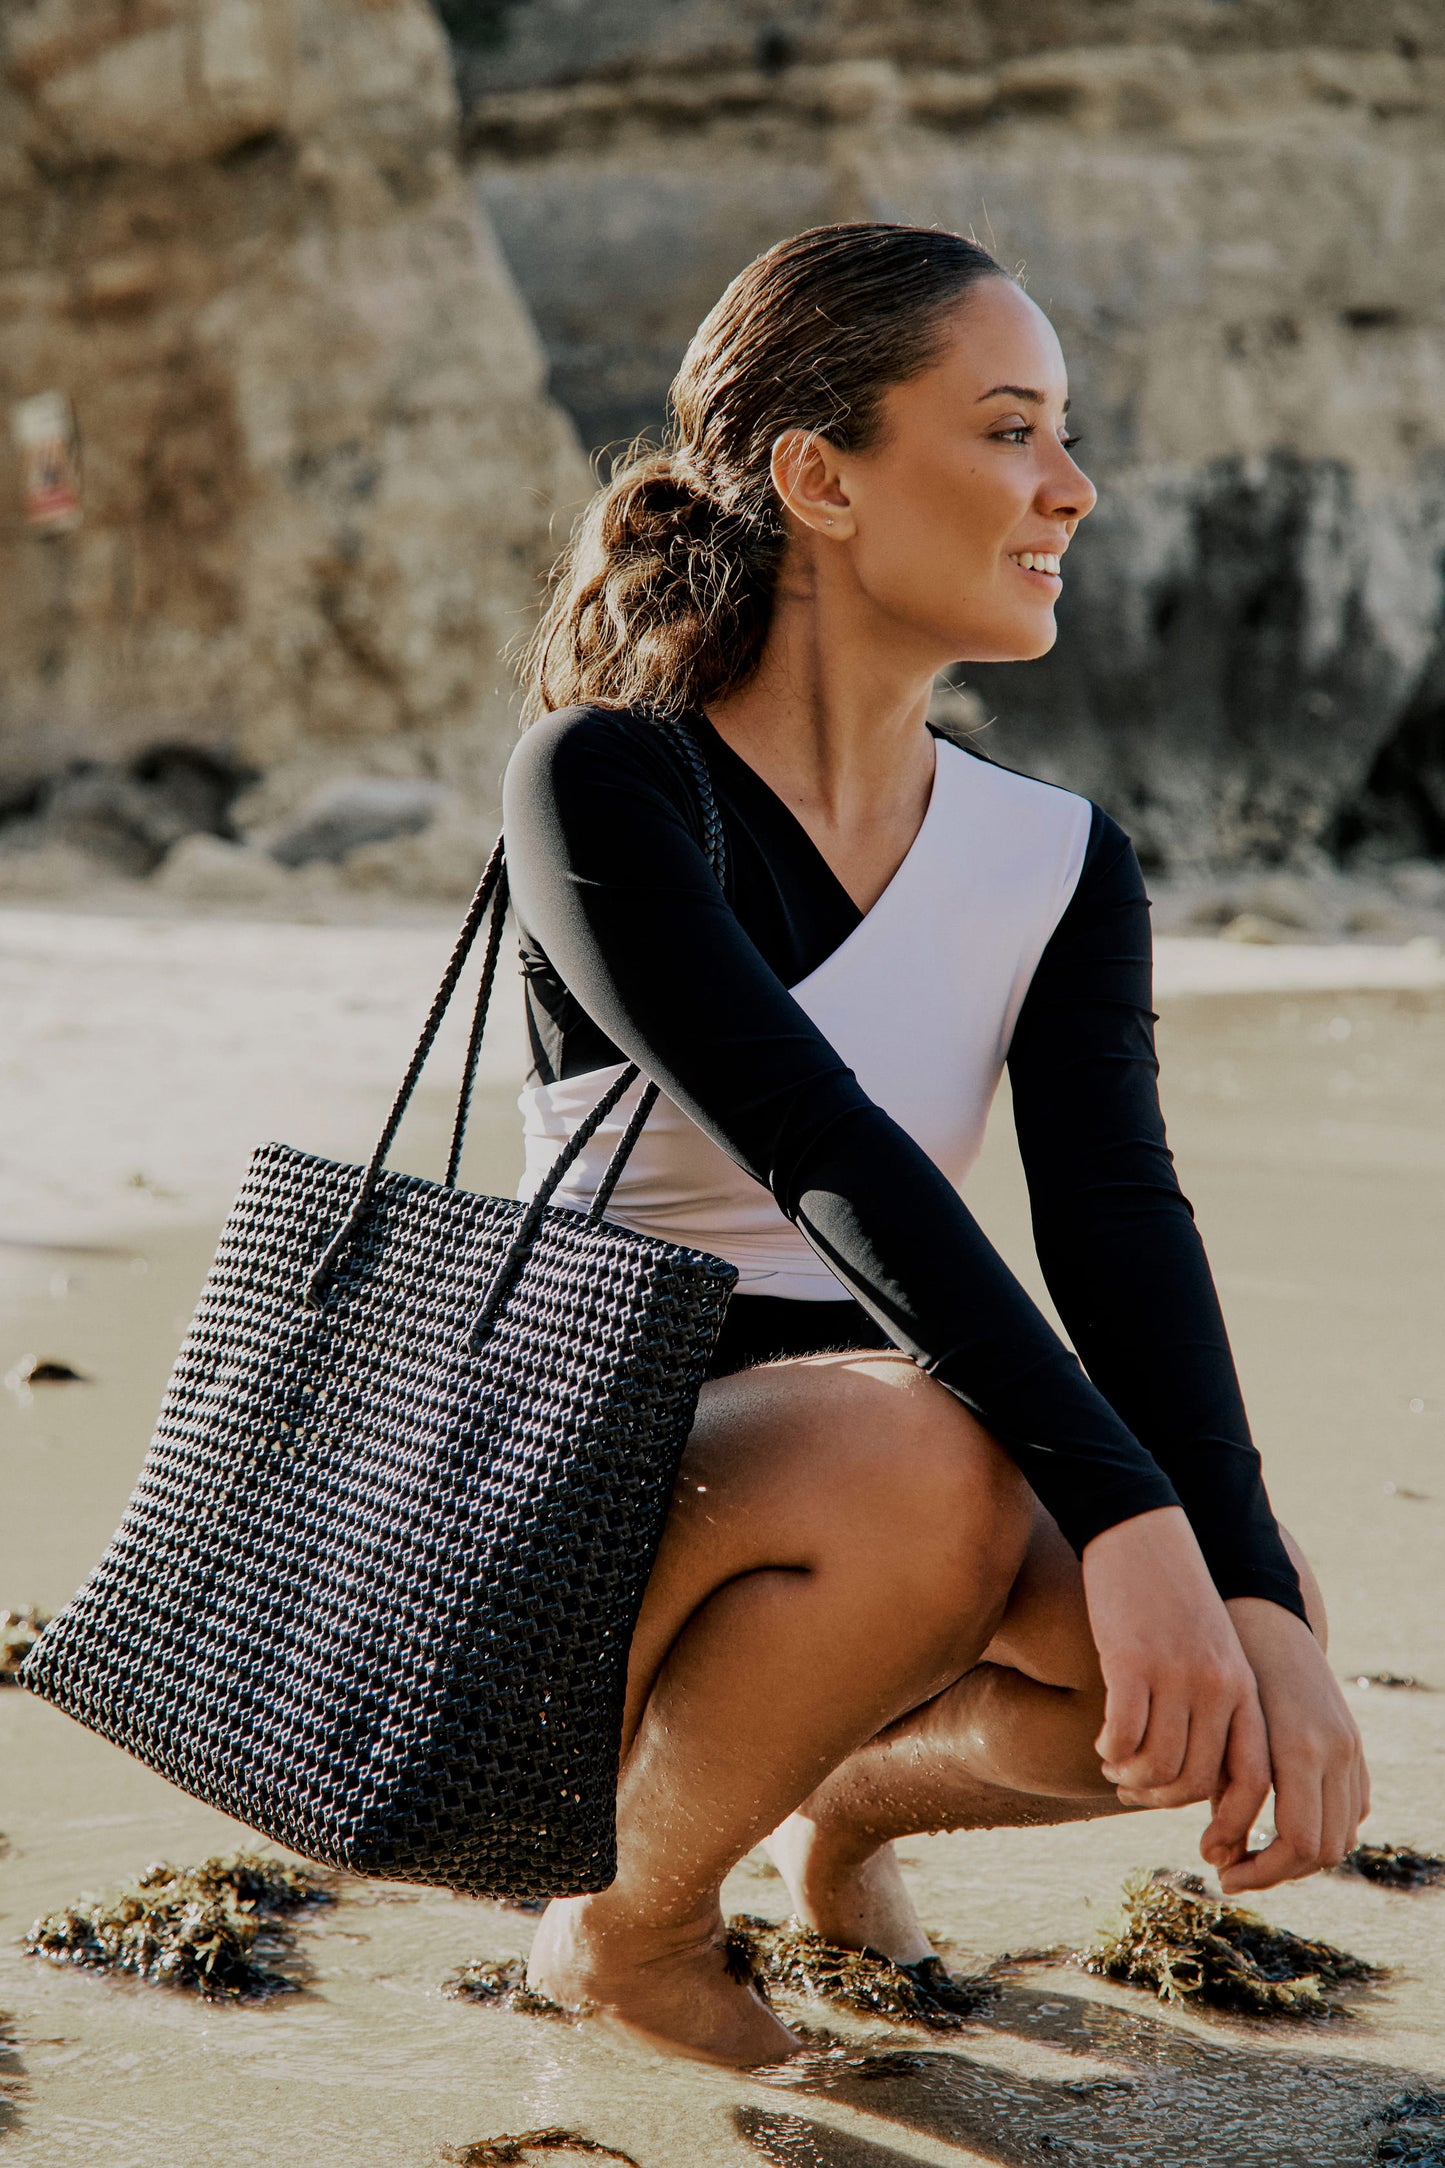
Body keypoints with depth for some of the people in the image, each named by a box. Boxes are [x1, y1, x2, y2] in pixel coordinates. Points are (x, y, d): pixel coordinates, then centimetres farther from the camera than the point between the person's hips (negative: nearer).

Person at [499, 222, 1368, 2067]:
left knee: (1218, 1649, -24)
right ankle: (626, 1912, -7)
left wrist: (1257, 1603, -29)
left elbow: (1124, 1234, -13)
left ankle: (857, 1787, 10)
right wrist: (1121, 1512, -37)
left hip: (868, 1466, 5)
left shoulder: (1060, 866, 2)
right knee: (925, 1467, -36)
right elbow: (817, 1153, -28)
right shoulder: (602, 782, -15)